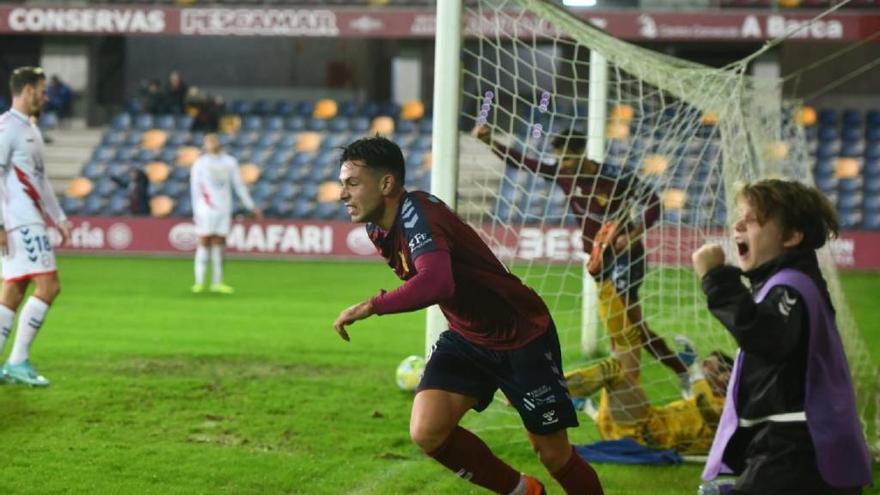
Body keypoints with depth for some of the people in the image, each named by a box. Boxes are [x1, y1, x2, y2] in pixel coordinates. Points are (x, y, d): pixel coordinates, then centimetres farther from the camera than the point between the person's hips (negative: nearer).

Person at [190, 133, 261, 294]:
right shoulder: (200, 164, 0)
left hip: (223, 211, 3)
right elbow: (195, 188, -2)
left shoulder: (230, 162, 10)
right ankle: (199, 283, 0)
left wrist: (251, 206, 11)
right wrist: (195, 212, -8)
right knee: (204, 244, -3)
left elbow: (239, 185, 14)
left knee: (219, 245, 4)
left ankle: (217, 283, 8)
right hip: (205, 212, -3)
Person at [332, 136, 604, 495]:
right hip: (466, 338, 8)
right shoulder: (378, 228, 0)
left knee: (553, 454, 1)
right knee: (427, 432, -13)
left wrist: (372, 306, -41)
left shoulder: (417, 213, -27)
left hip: (523, 336, -7)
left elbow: (436, 283, -47)